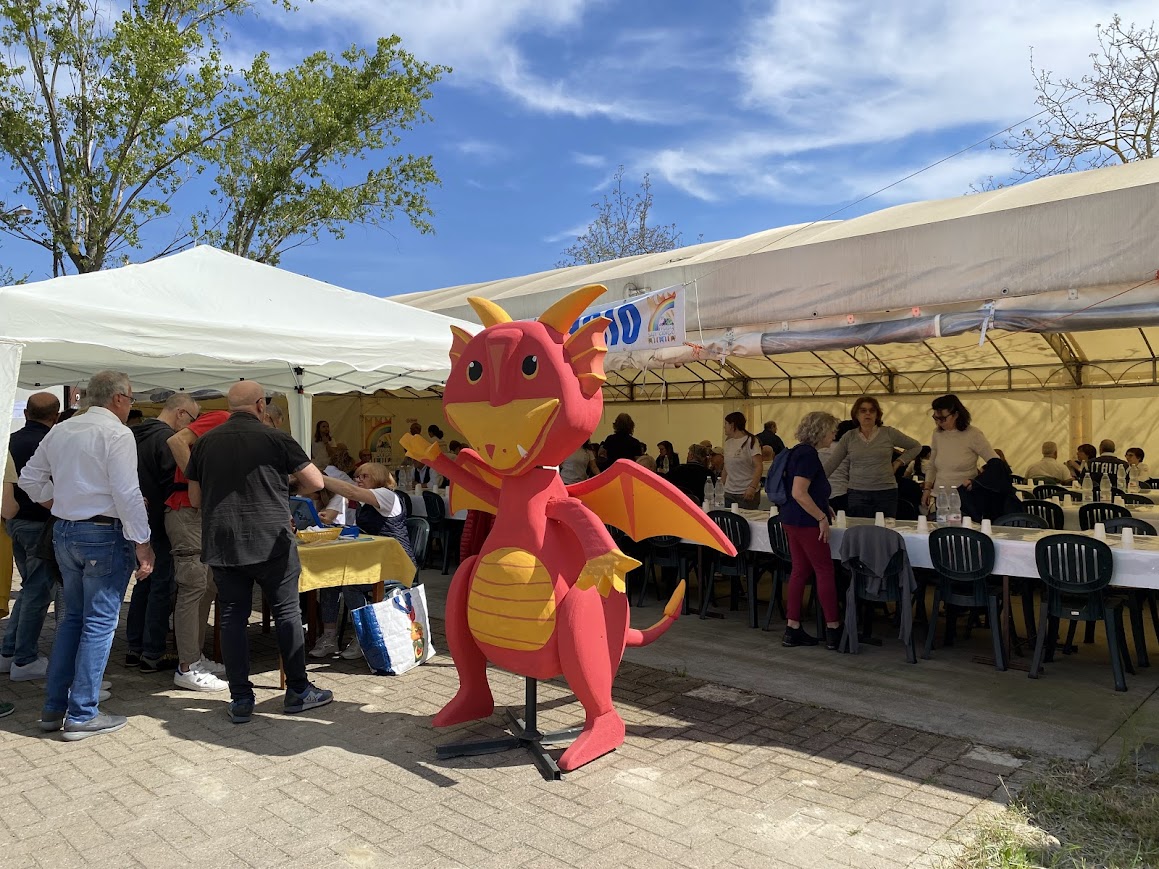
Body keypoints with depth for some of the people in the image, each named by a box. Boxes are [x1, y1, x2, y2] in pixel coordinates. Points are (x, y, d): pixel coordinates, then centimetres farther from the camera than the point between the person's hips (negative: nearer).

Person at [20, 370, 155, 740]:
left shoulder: (60, 431, 10)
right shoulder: (116, 433, -13)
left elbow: (29, 479, 17)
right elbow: (127, 493, -19)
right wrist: (142, 542, -16)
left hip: (64, 532, 8)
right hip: (104, 534, -8)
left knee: (72, 618, 18)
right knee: (100, 623, 1)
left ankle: (54, 708, 23)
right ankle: (82, 716, 6)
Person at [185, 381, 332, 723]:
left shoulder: (205, 443, 6)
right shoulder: (275, 438, -6)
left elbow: (195, 498, 12)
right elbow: (316, 482, -4)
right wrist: (288, 485, 15)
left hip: (221, 544, 4)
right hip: (271, 541, -3)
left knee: (232, 617, 9)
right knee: (286, 612, 8)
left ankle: (240, 700, 12)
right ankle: (298, 691, 15)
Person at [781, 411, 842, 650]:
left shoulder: (800, 451, 13)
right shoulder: (808, 454, -18)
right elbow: (799, 493, -26)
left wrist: (823, 506, 21)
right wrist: (822, 518, -20)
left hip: (792, 521, 10)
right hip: (806, 522, -10)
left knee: (800, 571, 11)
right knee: (825, 572, 0)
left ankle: (793, 629, 13)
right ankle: (833, 631, 7)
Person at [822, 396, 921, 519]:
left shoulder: (889, 433, 2)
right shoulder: (849, 437, 4)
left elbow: (916, 447, 13)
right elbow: (830, 463, 2)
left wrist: (898, 463, 4)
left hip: (886, 492, 0)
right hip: (857, 494, 0)